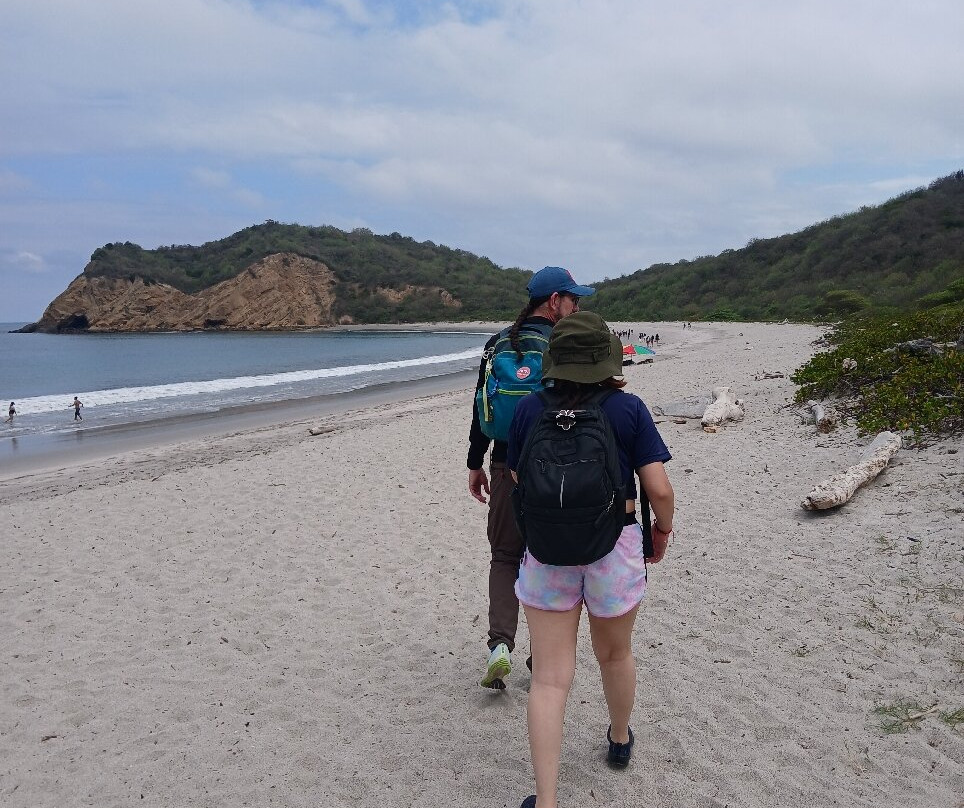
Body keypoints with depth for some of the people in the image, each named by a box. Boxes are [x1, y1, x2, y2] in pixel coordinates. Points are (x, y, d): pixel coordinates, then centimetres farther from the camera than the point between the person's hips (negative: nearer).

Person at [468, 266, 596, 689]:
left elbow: (481, 408, 7)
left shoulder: (498, 342, 5)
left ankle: (500, 644, -2)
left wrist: (475, 464, 14)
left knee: (505, 556, 14)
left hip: (507, 465, 3)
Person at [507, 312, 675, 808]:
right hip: (615, 549, 0)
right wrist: (663, 529, 9)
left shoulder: (528, 409, -4)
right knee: (615, 655, 25)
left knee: (549, 679, 5)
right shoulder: (628, 409, -9)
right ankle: (620, 741, 49)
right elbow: (659, 489, -11)